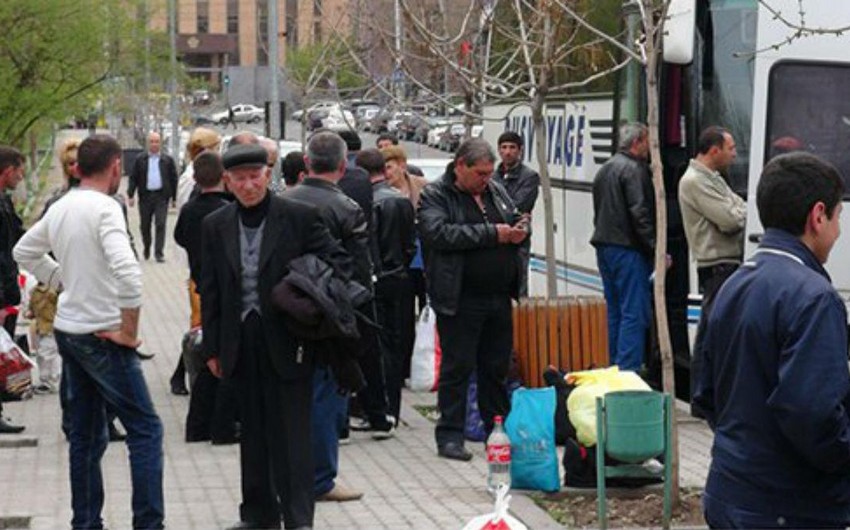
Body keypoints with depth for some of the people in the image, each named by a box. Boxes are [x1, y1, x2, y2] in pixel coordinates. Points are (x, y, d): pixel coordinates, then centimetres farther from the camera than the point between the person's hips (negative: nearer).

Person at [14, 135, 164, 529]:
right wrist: (129, 330, -19)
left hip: (68, 330, 8)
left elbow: (24, 252, 22)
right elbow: (127, 272, -30)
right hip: (102, 336, -8)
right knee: (146, 431, -2)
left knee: (85, 435, 15)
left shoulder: (60, 208, 7)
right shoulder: (105, 208, -18)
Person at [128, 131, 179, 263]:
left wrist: (174, 197, 3)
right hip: (145, 196, 1)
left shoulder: (168, 160, 5)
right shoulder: (140, 160, 6)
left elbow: (174, 179, 7)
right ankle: (147, 249, 30)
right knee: (145, 225, 9)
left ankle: (159, 253, -8)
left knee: (160, 224, -9)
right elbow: (133, 178, 5)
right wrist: (130, 195, -4)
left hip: (161, 196, -1)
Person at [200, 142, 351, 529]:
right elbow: (210, 292, 10)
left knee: (292, 433, -3)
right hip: (241, 347, 4)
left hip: (288, 344, -4)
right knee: (253, 434, 14)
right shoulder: (216, 226, 7)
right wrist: (213, 348, 7)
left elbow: (339, 264, 0)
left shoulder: (300, 218, -4)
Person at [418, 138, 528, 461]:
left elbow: (516, 219, 27)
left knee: (497, 367, 13)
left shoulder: (496, 191, 14)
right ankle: (450, 436, 5)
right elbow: (439, 232, -21)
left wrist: (520, 230, 1)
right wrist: (492, 233, -20)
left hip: (498, 297, 6)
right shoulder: (435, 196, -6)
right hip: (460, 299, -6)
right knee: (457, 367, -1)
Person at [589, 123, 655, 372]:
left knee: (614, 311, 13)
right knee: (634, 312, -9)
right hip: (627, 249, -9)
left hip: (604, 247, 9)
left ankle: (614, 368, 16)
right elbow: (639, 213, -18)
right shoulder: (633, 169, -11)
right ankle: (628, 370, -14)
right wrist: (656, 248, -16)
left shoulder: (604, 170, 18)